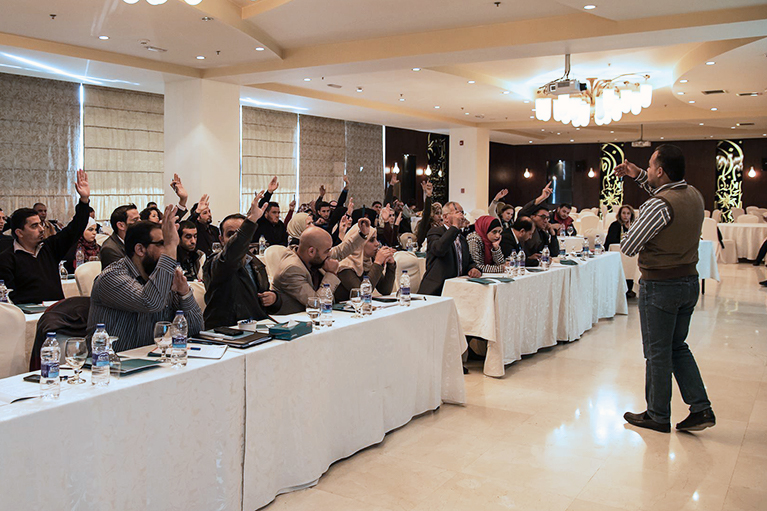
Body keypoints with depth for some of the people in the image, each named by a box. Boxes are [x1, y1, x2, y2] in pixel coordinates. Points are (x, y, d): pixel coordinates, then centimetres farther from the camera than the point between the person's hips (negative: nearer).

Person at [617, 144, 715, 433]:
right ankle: (701, 408, 17)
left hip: (660, 285, -8)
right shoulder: (694, 195, 3)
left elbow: (627, 248, -20)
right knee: (678, 346, 19)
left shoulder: (659, 206, -23)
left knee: (658, 352, 5)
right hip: (690, 281, 8)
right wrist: (638, 176, 18)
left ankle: (658, 416, 18)